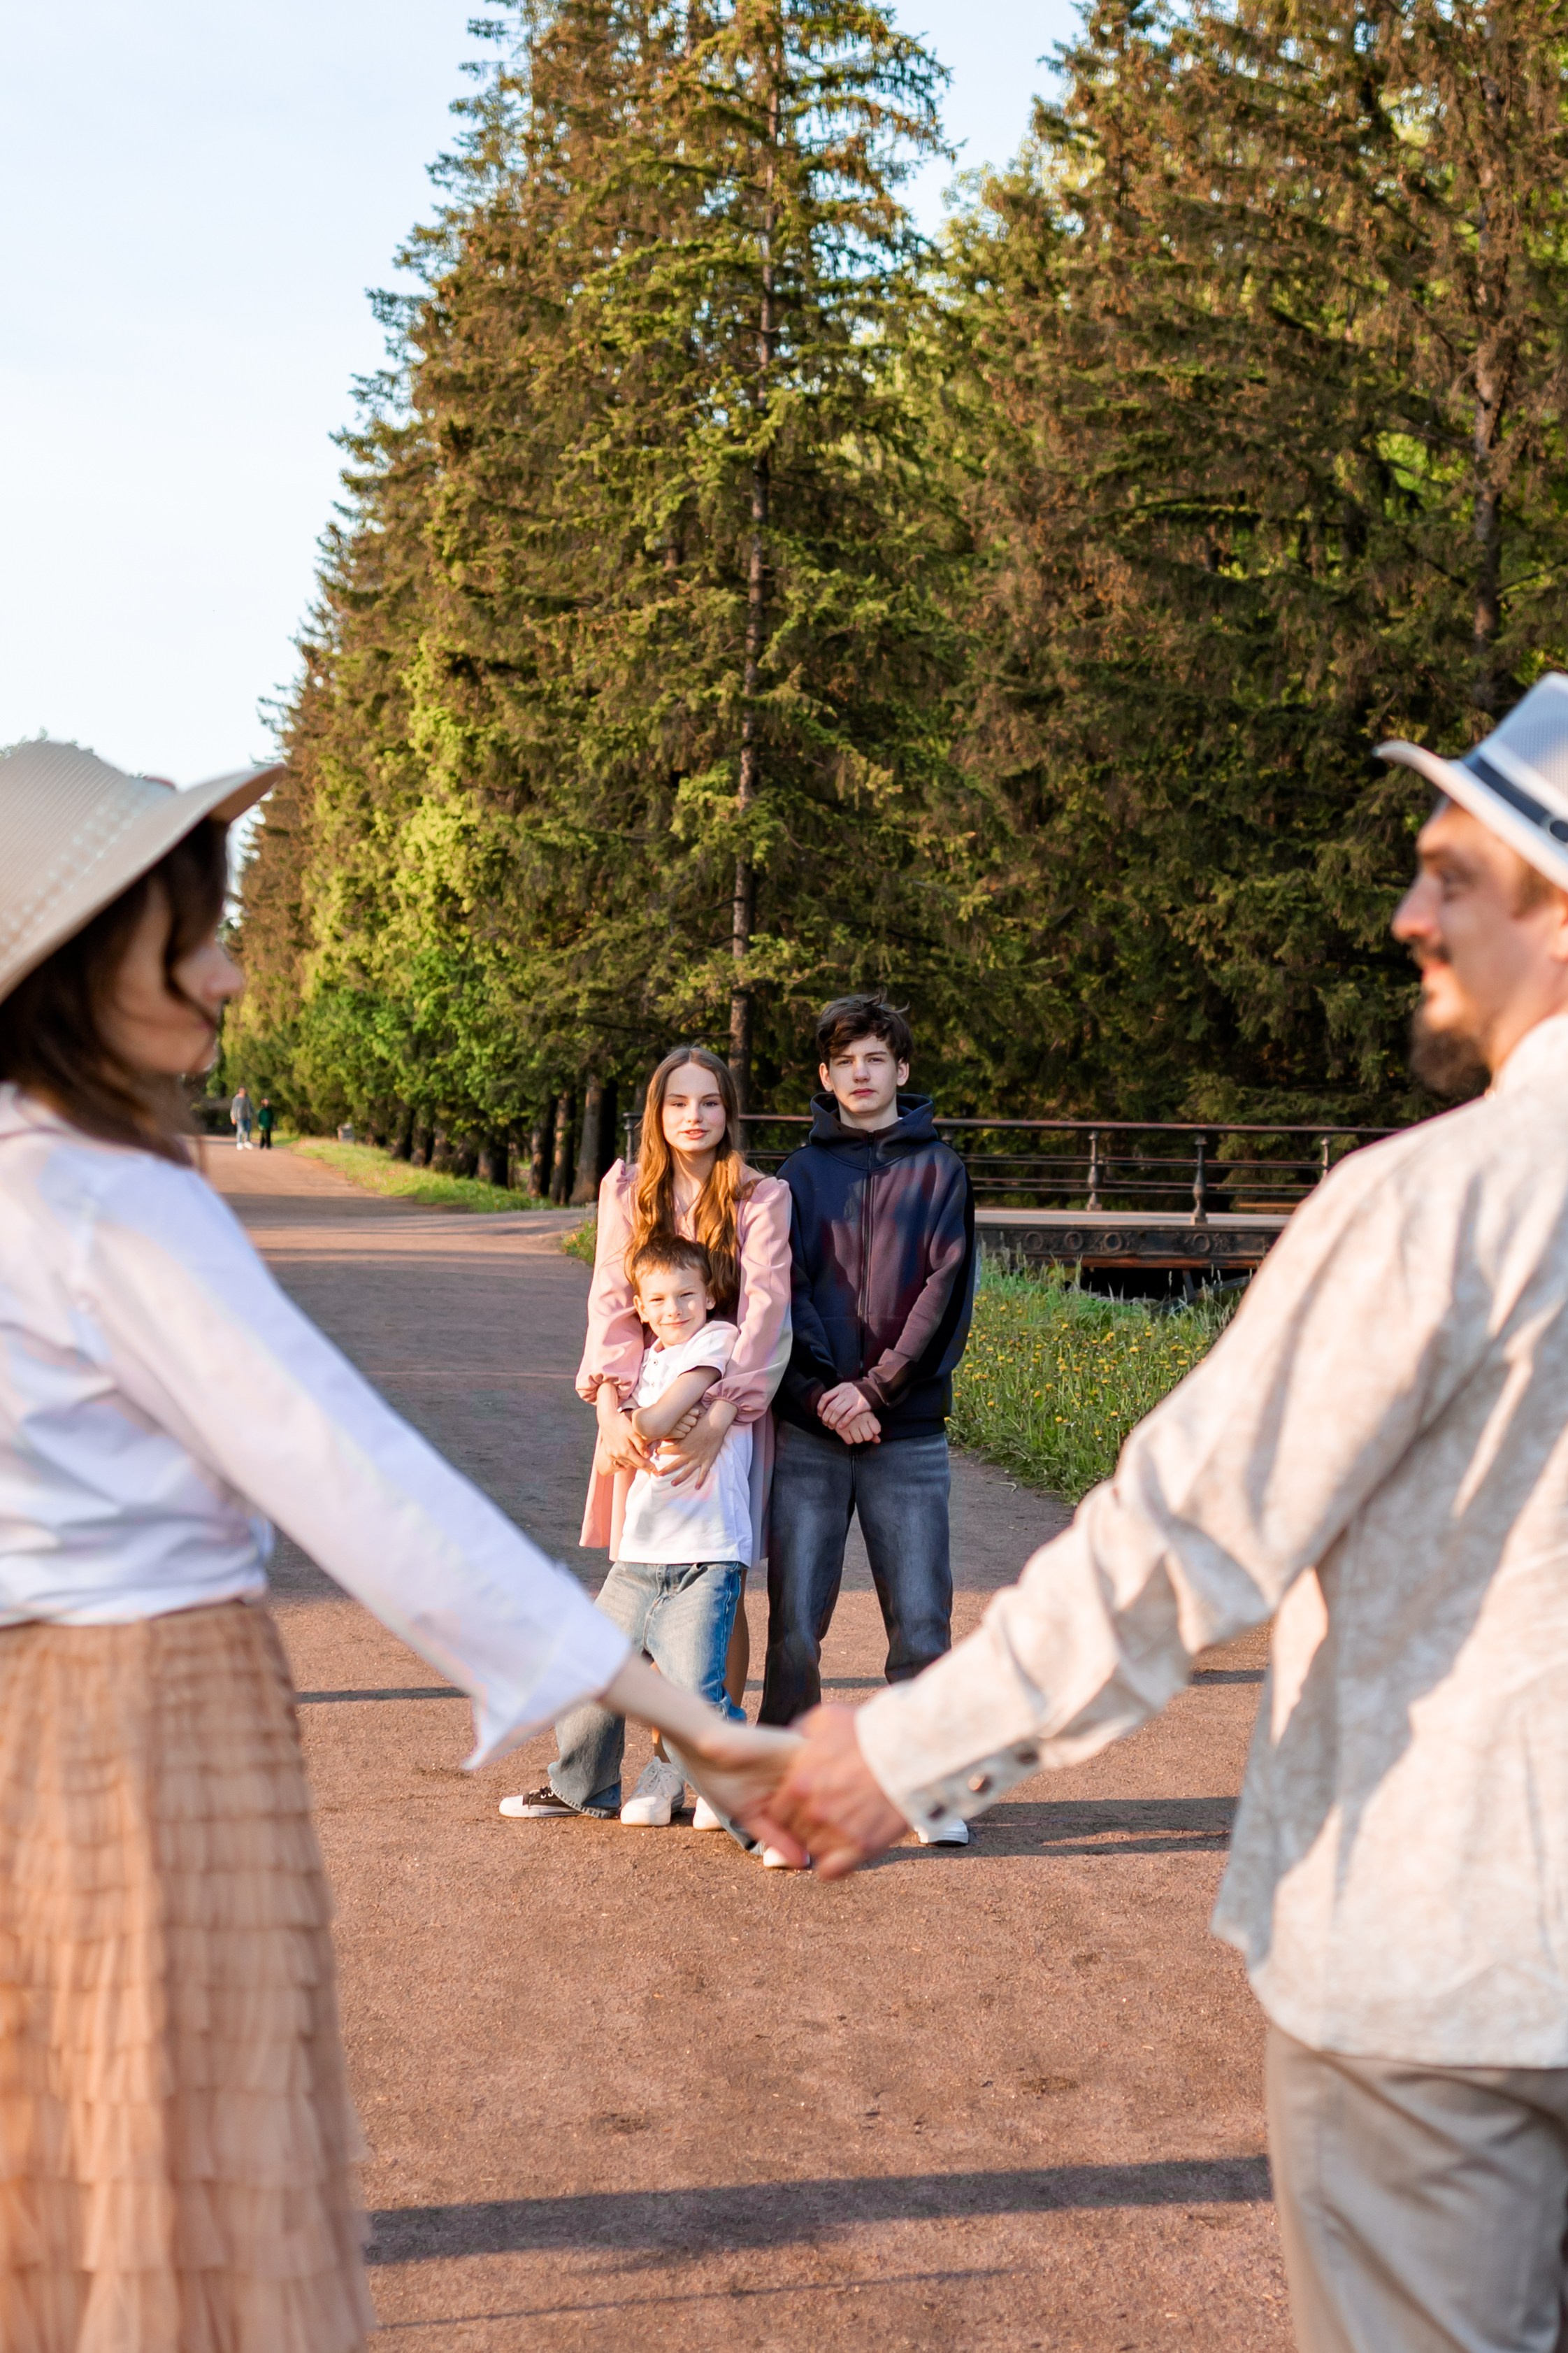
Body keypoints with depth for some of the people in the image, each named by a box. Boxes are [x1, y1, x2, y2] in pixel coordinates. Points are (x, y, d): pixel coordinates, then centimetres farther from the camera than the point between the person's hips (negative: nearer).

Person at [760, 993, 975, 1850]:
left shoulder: (939, 1169, 7)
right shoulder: (801, 1173, 11)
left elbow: (944, 1293, -3)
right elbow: (786, 1294, 2)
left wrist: (876, 1388, -11)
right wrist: (827, 1392, -12)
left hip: (909, 1434, -1)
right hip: (809, 1433, 1)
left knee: (921, 1622, 1)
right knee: (795, 1624, 0)